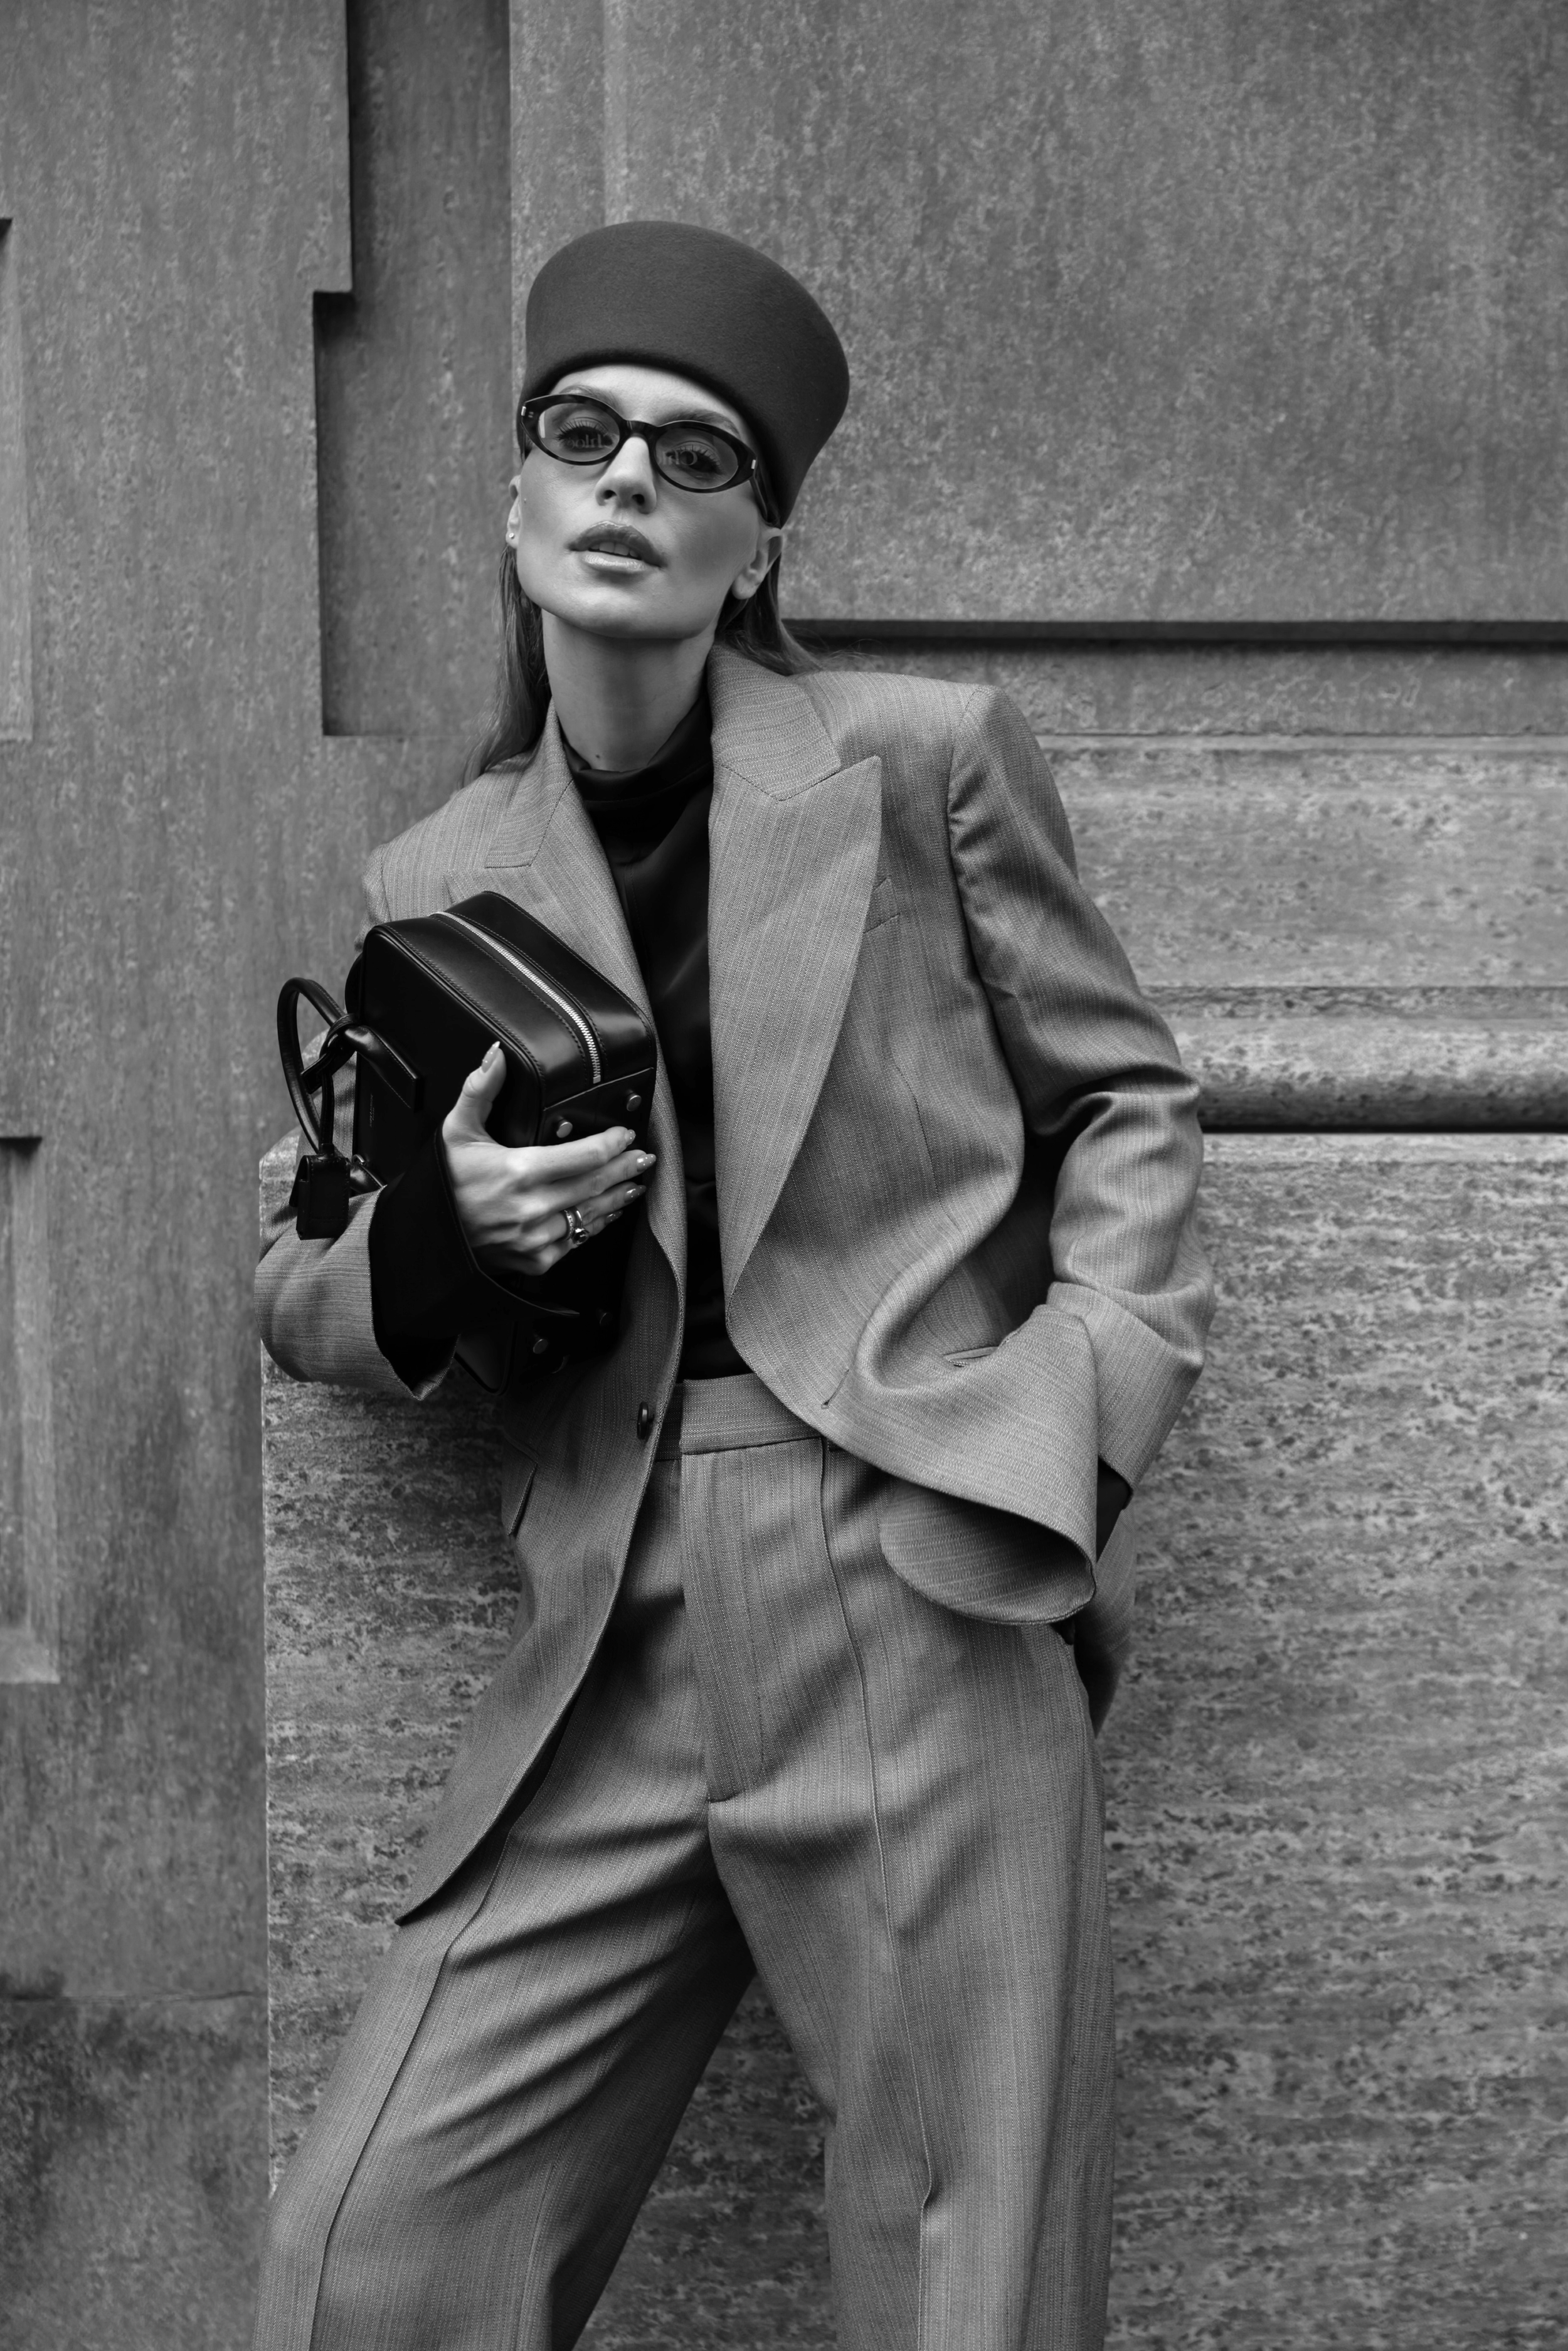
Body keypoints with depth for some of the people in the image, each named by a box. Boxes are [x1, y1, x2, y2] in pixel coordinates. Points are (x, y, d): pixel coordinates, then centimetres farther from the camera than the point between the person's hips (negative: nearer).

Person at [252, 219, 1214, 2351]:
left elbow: (1127, 1099, 11)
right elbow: (298, 1298, 18)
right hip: (617, 1662, 3)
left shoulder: (928, 759, 5)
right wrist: (438, 1232, -5)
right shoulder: (440, 886, 12)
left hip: (921, 1616, -2)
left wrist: (1067, 1420, -4)